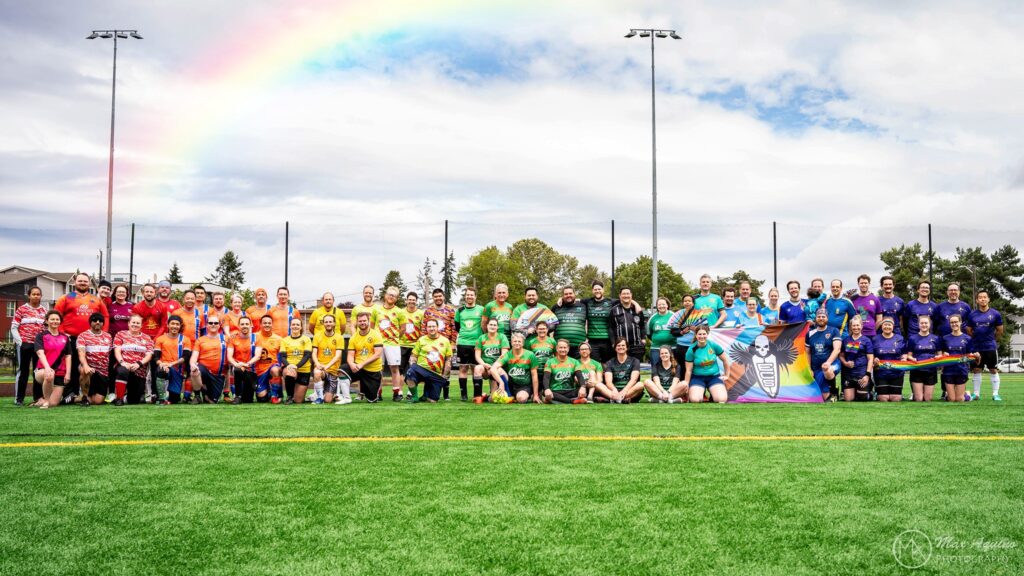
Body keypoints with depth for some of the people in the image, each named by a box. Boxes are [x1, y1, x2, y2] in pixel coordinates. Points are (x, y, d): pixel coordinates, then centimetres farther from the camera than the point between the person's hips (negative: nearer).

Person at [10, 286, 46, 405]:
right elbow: (14, 327, 0)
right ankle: (19, 398, 6)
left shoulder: (44, 310, 9)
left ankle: (38, 397, 13)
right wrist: (19, 341, -8)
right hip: (25, 344, -3)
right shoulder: (22, 309, 1)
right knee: (23, 371, 1)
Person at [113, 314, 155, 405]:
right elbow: (117, 351, 0)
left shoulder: (147, 338, 15)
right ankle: (118, 398, -25)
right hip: (124, 366, -2)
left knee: (134, 401, -1)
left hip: (139, 372, 2)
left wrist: (139, 364, -16)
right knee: (123, 371, -41)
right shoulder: (120, 334, 12)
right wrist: (122, 362, -19)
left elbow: (149, 355, 3)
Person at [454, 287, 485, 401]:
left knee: (476, 369, 0)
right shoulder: (460, 310, 10)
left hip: (477, 343, -2)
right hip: (462, 343, 2)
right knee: (463, 369, 0)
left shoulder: (481, 309, 3)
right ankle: (464, 395, 3)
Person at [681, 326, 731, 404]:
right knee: (695, 400, -27)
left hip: (714, 376, 1)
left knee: (722, 399, -25)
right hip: (698, 377, -1)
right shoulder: (692, 350, -9)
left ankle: (711, 393, 10)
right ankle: (702, 393, 9)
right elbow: (689, 370, -3)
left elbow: (725, 360, 8)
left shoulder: (714, 345, -5)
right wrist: (686, 384, -1)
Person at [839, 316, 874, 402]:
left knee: (862, 399, -1)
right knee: (848, 399, -1)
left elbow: (870, 359, -2)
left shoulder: (866, 340, 1)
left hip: (862, 374, -3)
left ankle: (869, 394, 31)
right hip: (848, 373, 3)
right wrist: (845, 363, -7)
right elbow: (841, 355, 15)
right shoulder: (846, 340, 11)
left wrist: (867, 374, -10)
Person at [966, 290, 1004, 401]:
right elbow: (969, 331, 13)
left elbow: (1000, 331, 7)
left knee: (993, 370, 2)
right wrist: (976, 339, 13)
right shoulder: (972, 314, 3)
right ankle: (976, 393, 15)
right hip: (976, 348, 2)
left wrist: (991, 340, 12)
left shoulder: (995, 314, -2)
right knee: (976, 370, 7)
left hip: (990, 347, -2)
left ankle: (995, 394, 8)